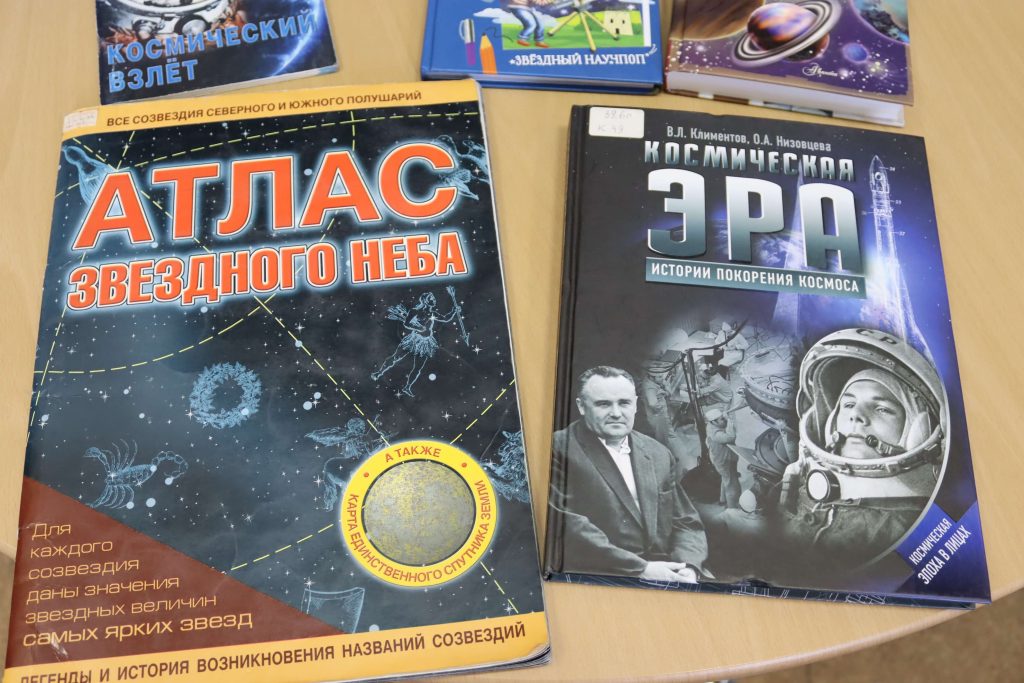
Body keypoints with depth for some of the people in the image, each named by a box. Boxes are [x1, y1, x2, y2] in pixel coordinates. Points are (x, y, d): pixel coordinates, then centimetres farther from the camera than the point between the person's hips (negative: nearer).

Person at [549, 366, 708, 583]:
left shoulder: (659, 455, 15)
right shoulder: (559, 449, -4)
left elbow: (686, 524, 17)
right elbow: (569, 526, -13)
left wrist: (686, 569, -4)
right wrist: (641, 569, -15)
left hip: (663, 580, 5)